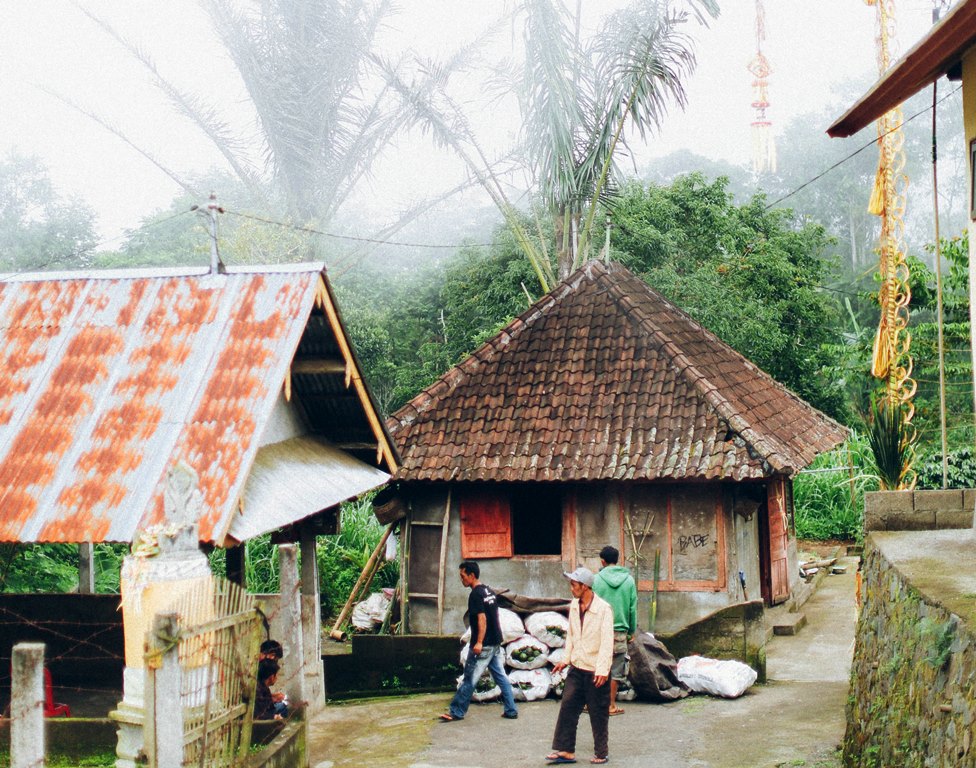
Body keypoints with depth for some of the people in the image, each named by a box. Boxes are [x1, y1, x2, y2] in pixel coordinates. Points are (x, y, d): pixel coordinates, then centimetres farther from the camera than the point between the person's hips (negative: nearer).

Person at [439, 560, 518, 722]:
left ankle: (456, 712, 4)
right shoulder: (489, 592, 13)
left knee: (469, 680, -2)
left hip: (483, 645, -9)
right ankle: (511, 710, 10)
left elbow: (482, 619, -22)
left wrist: (479, 642, -25)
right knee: (501, 677, 10)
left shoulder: (476, 594, -14)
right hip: (496, 644, 9)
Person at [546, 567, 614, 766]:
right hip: (577, 668, 6)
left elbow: (607, 641, -19)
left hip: (595, 671, -6)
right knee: (567, 708, 2)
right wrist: (566, 659, 13)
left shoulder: (603, 608, -15)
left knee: (598, 714, 5)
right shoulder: (574, 606, 7)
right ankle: (565, 750, 8)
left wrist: (602, 670, -24)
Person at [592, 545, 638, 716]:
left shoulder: (596, 579, -5)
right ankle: (611, 705, 9)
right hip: (620, 631, 1)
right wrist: (632, 632, 13)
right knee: (616, 671, 6)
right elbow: (633, 608, 4)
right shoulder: (629, 580, 1)